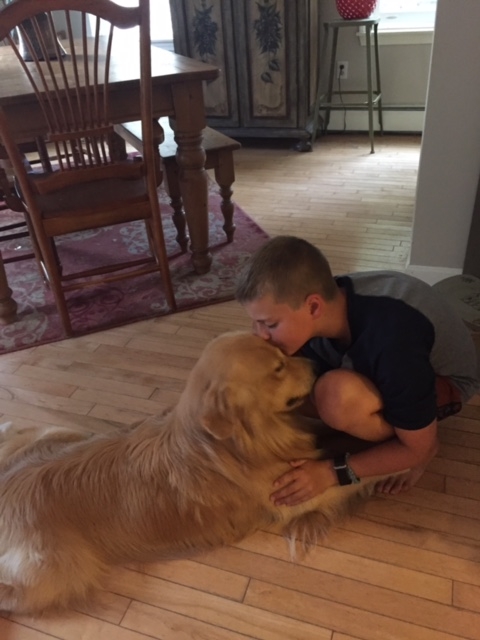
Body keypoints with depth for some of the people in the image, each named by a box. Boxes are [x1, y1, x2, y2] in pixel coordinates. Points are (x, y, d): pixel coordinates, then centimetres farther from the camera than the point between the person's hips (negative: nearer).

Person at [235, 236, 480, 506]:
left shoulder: (392, 342, -40)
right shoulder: (331, 301, -21)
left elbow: (418, 448, -25)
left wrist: (335, 471, -30)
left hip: (445, 379, -6)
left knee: (338, 394, -37)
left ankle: (428, 441, -7)